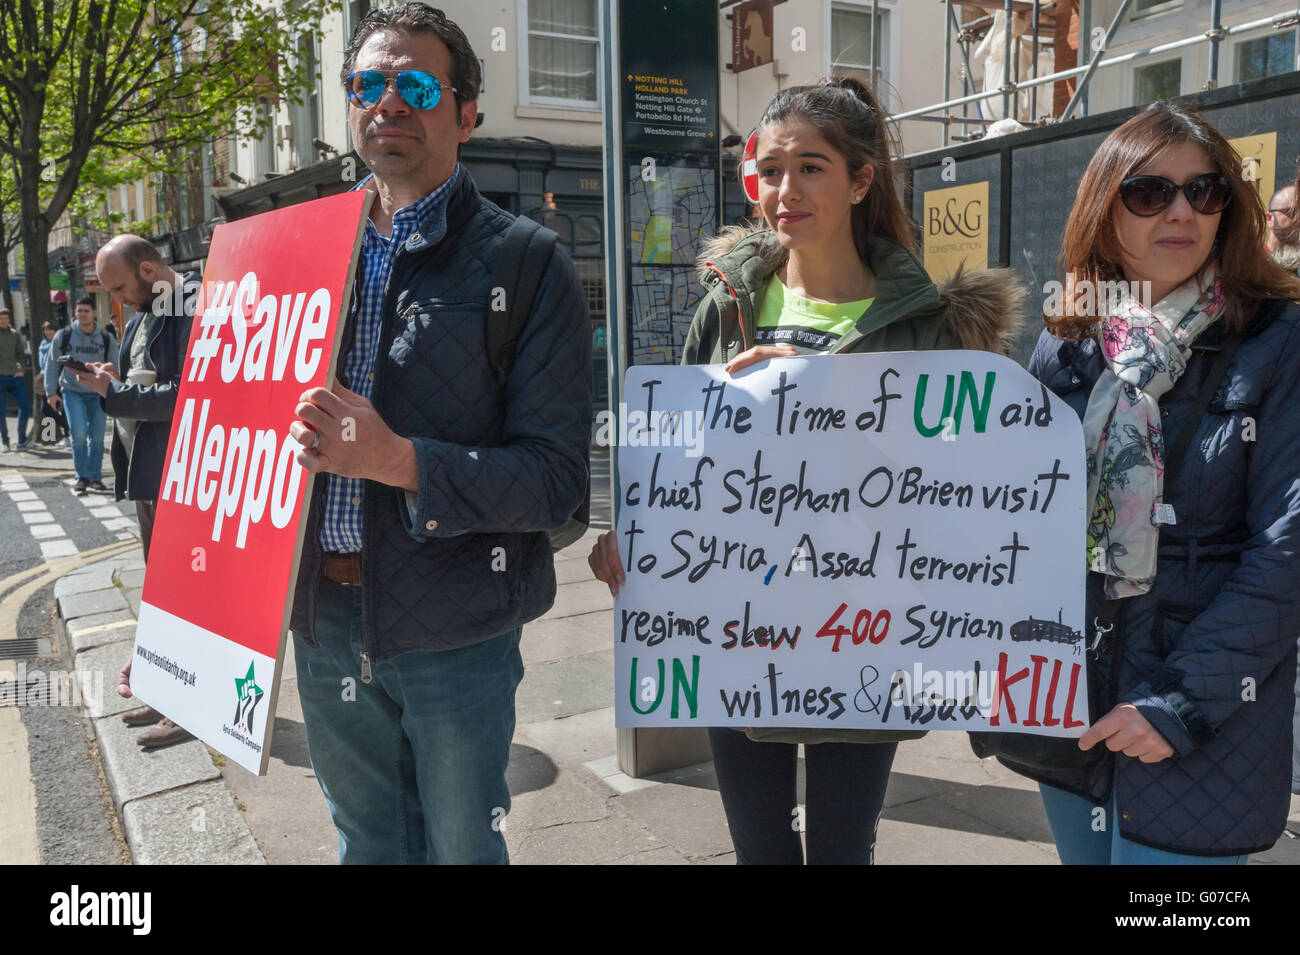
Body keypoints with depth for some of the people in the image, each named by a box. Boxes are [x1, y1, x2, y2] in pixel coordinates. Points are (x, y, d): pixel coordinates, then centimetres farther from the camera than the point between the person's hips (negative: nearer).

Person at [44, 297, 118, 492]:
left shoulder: (106, 339, 5)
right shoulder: (64, 336, 3)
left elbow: (115, 366, 9)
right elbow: (51, 365, 8)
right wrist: (51, 392, 2)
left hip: (97, 393, 1)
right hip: (72, 391, -1)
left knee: (97, 437, 2)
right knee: (79, 434, -13)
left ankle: (94, 478, 13)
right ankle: (82, 477, 0)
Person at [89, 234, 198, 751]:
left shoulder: (193, 309, -16)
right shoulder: (143, 315, 15)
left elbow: (186, 395, -22)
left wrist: (115, 394, -17)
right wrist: (114, 381, 4)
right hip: (146, 472, 10)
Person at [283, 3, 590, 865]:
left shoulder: (526, 267, -9)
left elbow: (557, 478, -15)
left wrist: (398, 461, -26)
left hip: (454, 630, -4)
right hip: (325, 617, 5)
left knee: (461, 844, 14)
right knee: (365, 842, 23)